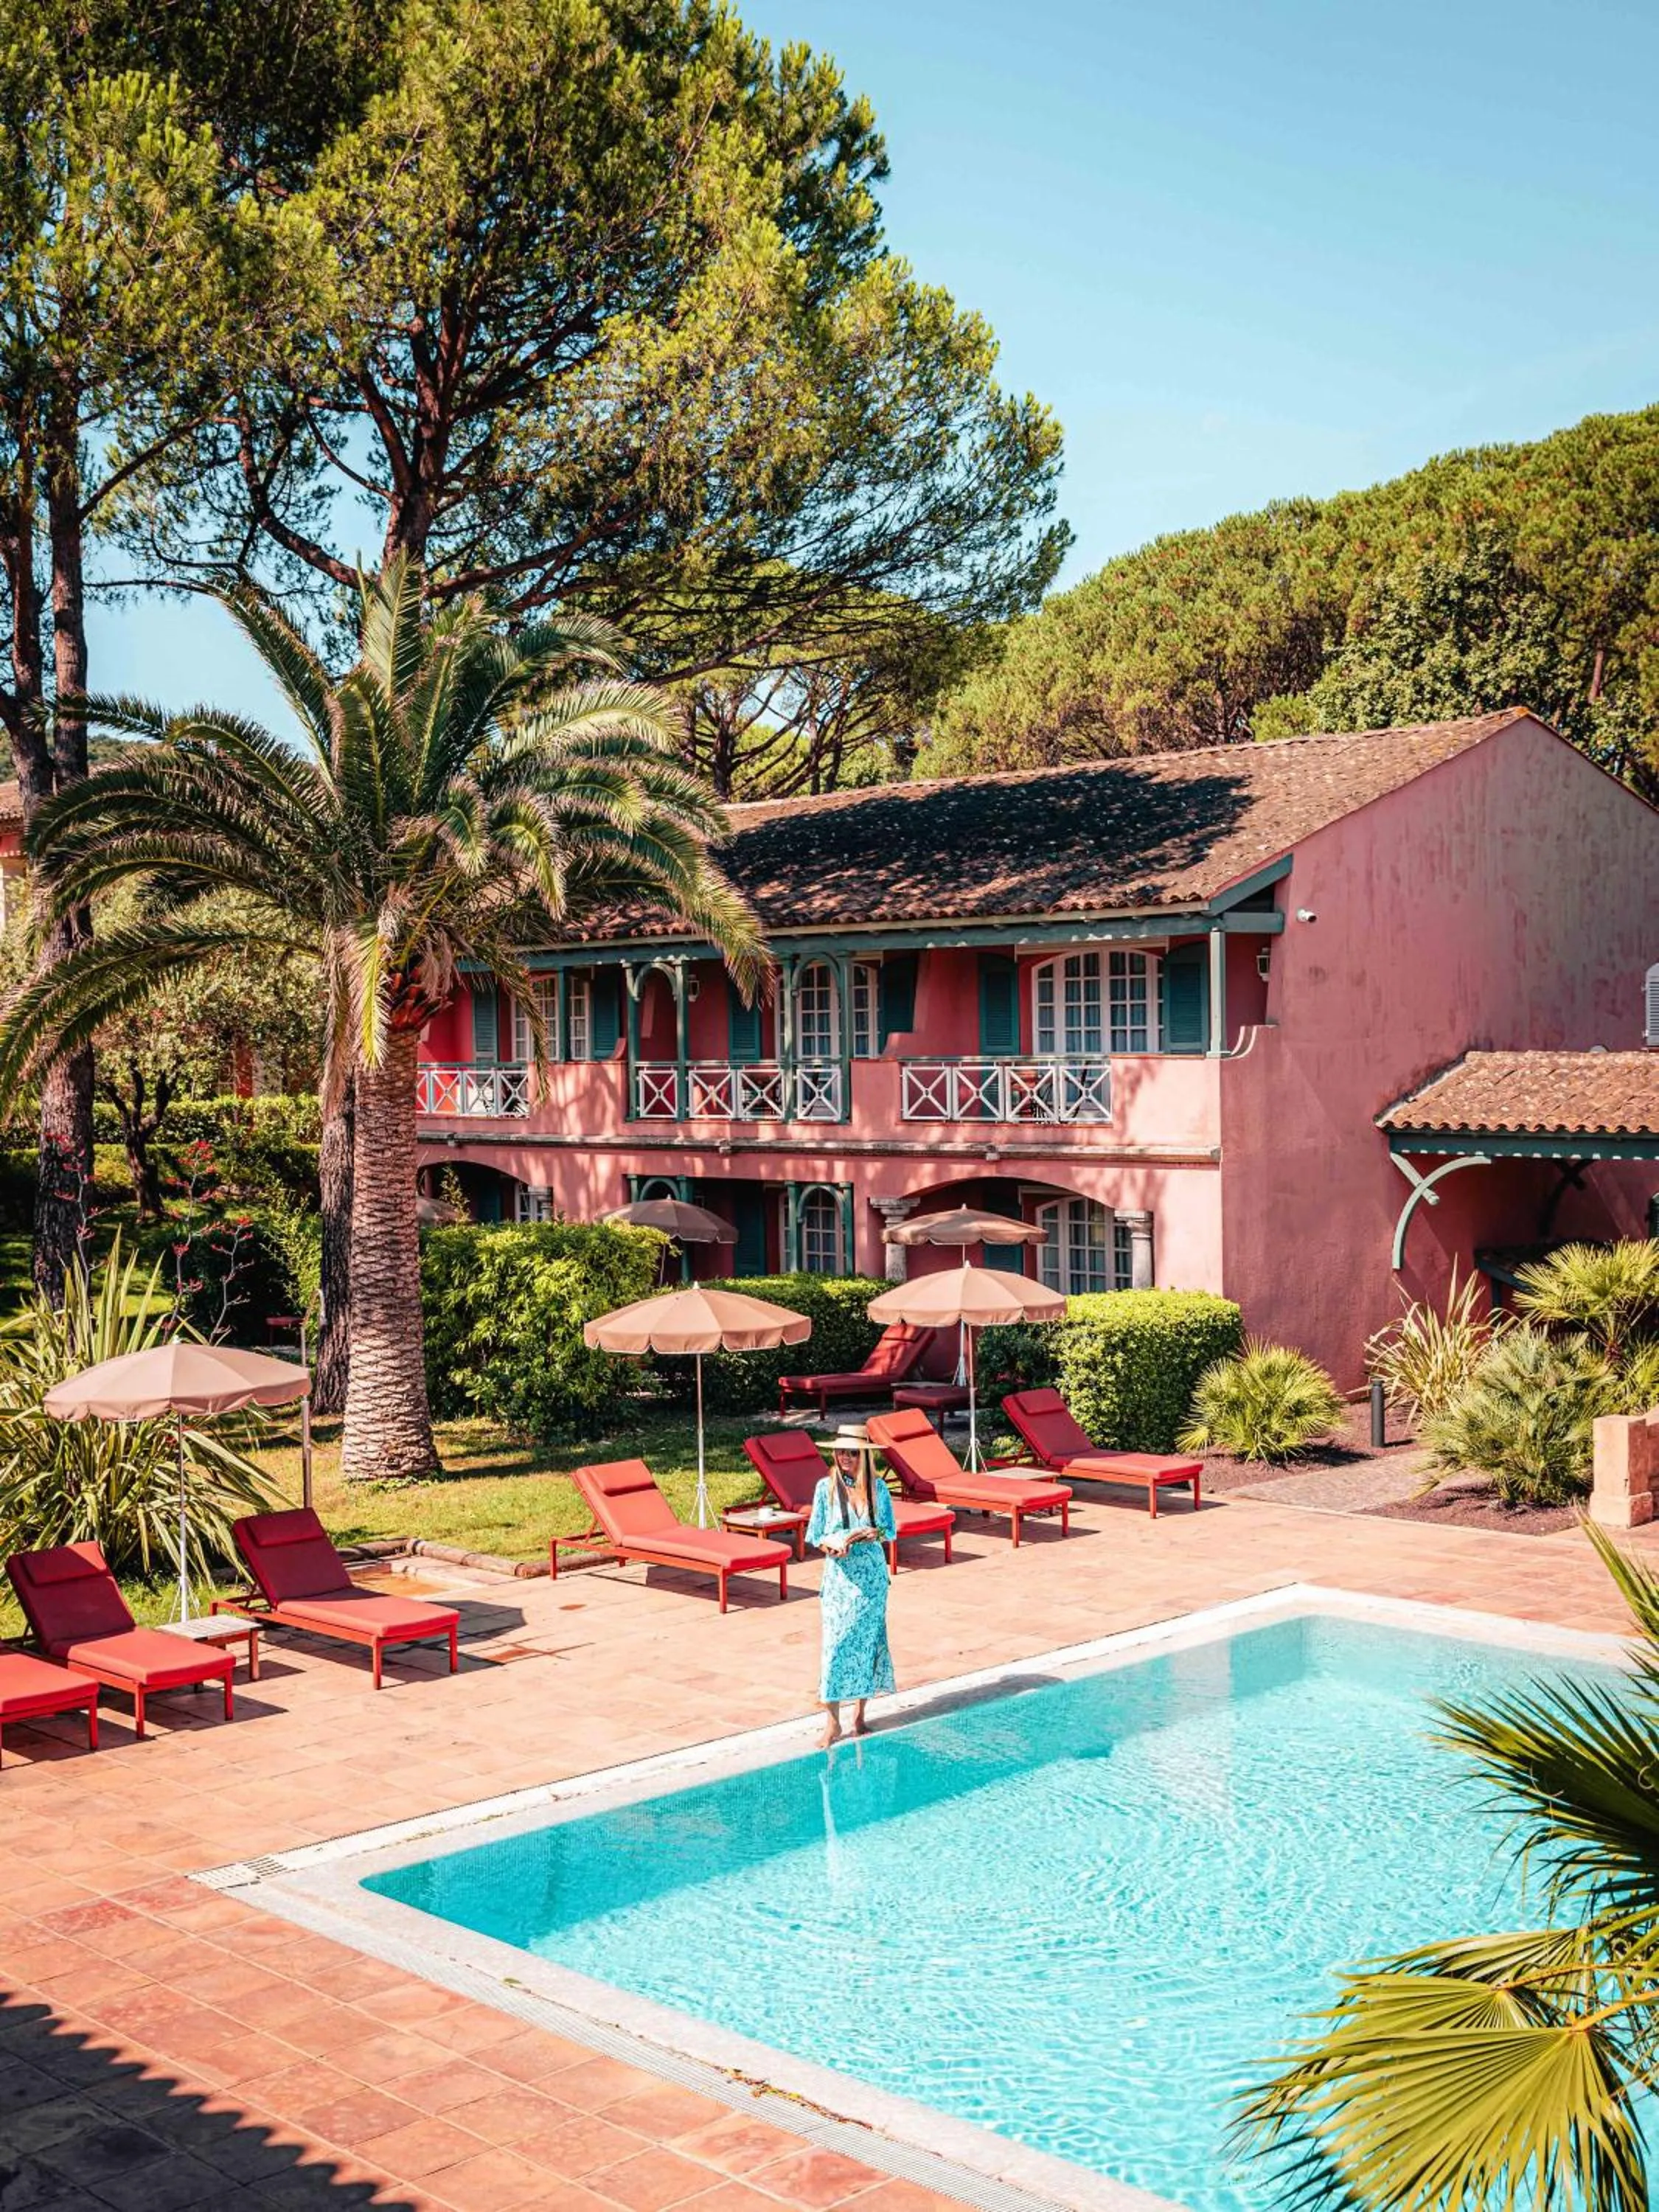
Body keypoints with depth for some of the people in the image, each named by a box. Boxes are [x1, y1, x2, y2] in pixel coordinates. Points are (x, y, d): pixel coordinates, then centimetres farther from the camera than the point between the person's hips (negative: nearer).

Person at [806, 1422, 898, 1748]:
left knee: (868, 1643, 7)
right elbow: (816, 1536, -1)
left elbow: (891, 1531, 5)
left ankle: (860, 1717, 20)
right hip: (840, 1577, -2)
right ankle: (832, 1721, 0)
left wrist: (875, 1534, -17)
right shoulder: (826, 1488, -4)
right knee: (836, 1645, -6)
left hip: (872, 1577, 2)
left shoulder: (878, 1488, 0)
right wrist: (833, 1544, -22)